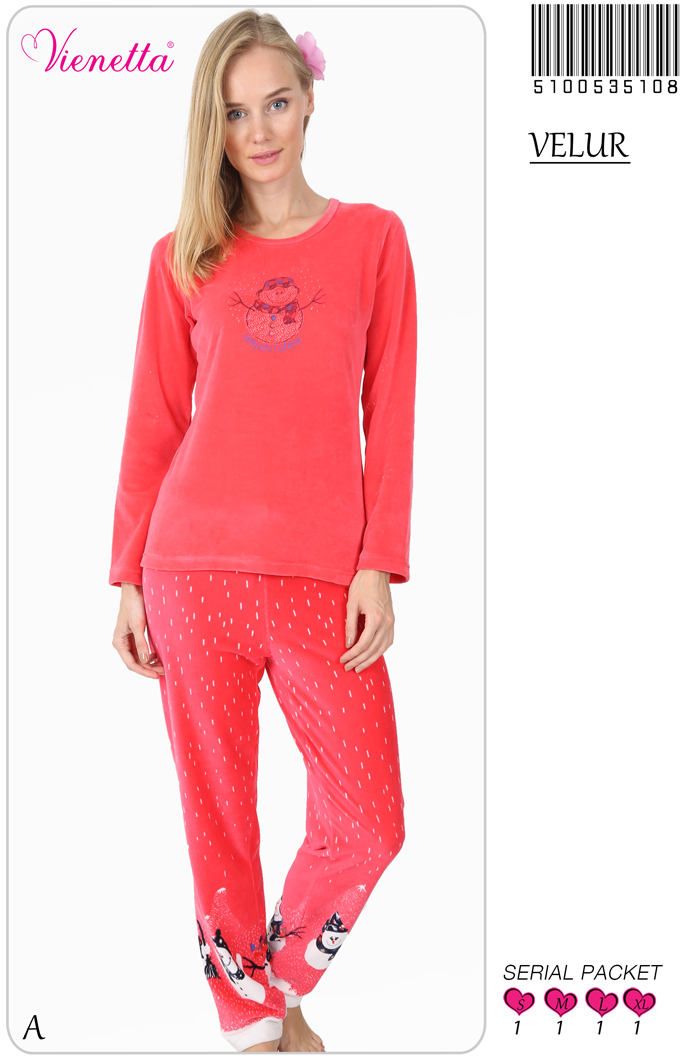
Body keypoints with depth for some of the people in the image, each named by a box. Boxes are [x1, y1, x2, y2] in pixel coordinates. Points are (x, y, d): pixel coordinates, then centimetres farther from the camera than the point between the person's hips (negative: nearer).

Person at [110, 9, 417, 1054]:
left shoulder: (373, 237, 8)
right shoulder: (182, 259, 10)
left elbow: (391, 418, 4)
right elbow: (153, 426, 9)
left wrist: (380, 565, -4)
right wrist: (126, 576, 5)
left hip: (323, 578, 0)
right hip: (193, 571, 1)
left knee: (367, 826, -3)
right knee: (219, 818, 7)